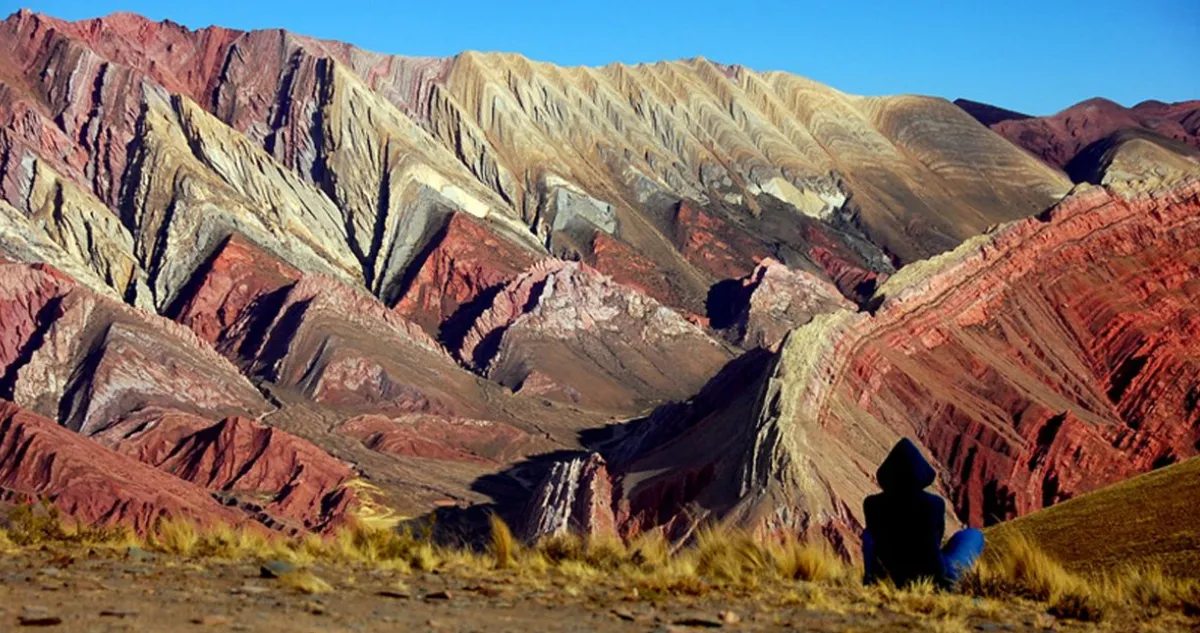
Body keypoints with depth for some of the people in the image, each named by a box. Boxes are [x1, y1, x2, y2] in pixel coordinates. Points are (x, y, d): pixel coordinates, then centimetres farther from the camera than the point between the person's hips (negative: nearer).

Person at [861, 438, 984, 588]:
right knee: (974, 535, 24)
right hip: (935, 576, -2)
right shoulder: (934, 503, -21)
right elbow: (937, 538, 0)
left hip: (898, 578, 3)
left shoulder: (872, 504, -17)